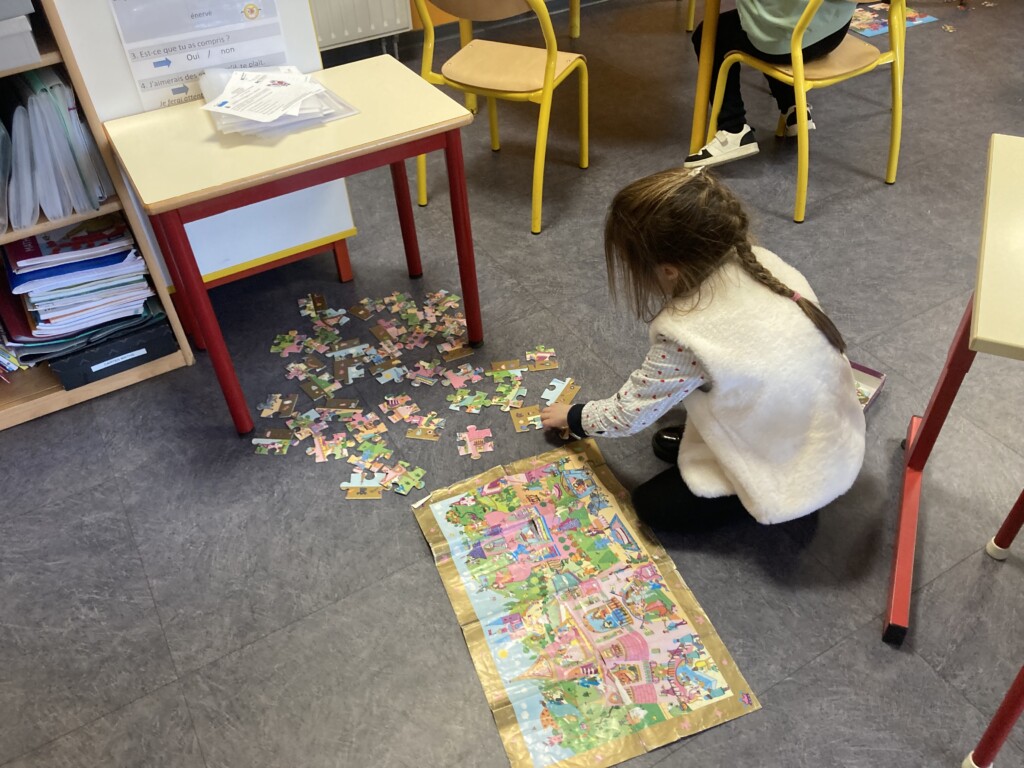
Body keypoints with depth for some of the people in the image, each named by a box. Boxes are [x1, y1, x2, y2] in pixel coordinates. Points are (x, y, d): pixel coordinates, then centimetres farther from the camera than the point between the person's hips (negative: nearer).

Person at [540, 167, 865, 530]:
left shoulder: (685, 335, -28)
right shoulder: (759, 260, -11)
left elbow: (626, 416, -12)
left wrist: (572, 418, 7)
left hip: (798, 474, -7)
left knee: (652, 504, 6)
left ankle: (771, 503, 5)